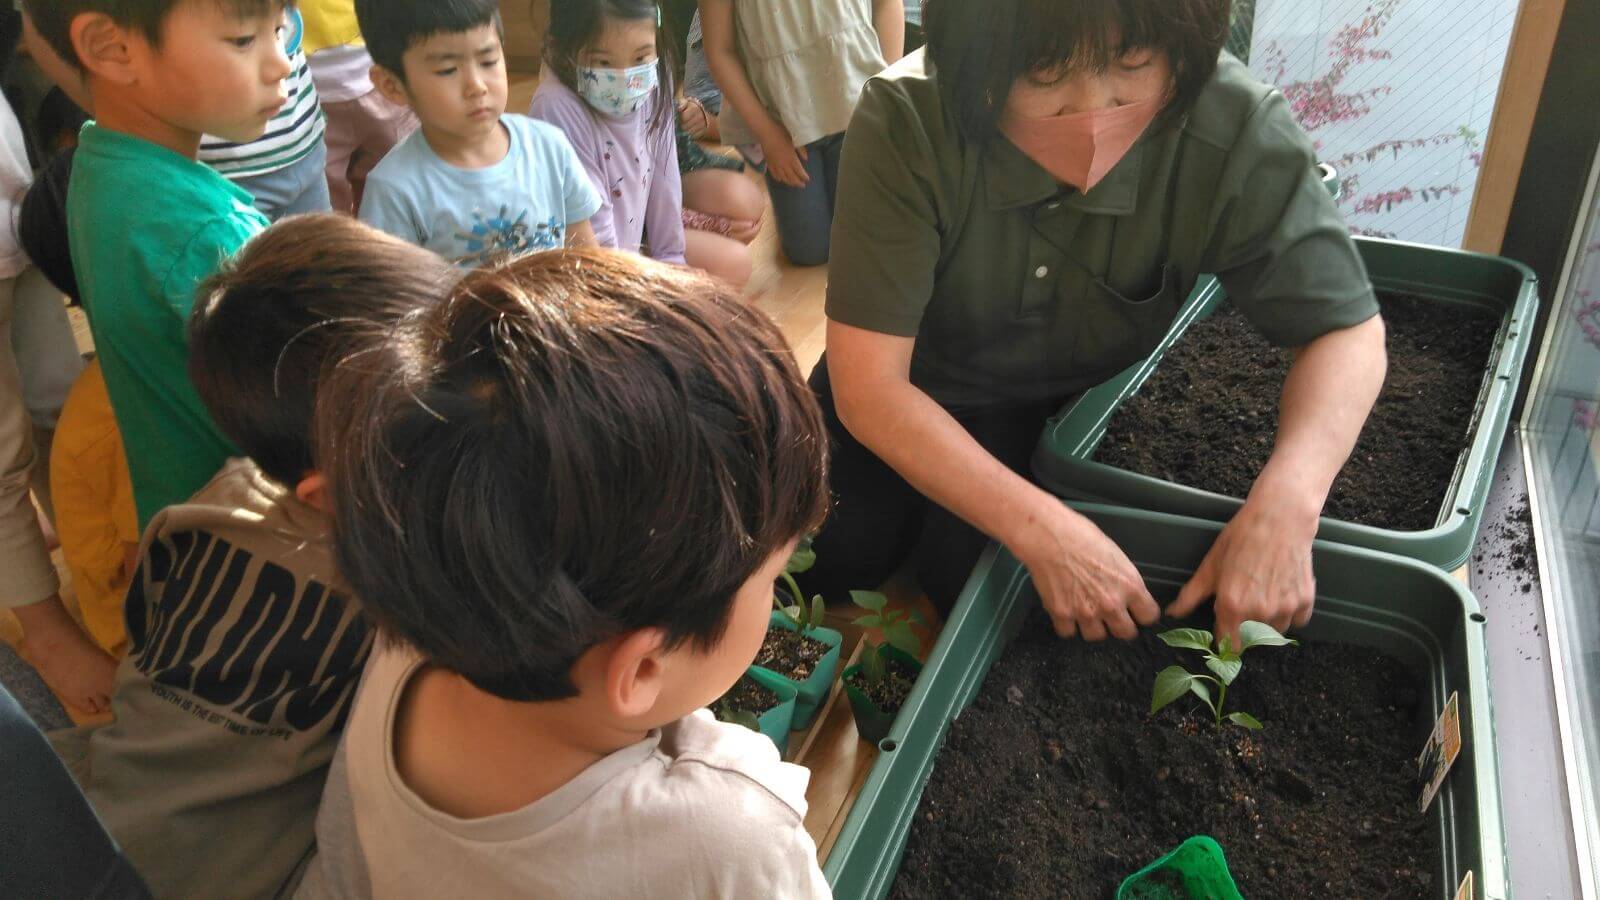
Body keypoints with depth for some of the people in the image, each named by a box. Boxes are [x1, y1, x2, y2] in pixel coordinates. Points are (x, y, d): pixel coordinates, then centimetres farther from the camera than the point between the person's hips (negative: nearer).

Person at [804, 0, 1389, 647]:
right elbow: (867, 384, -34)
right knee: (837, 557, -5)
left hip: (1081, 400, 1)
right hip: (914, 386, 0)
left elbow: (1348, 330, -20)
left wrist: (1285, 505, -40)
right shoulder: (904, 125, -35)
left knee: (965, 576, -14)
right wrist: (1045, 532, -43)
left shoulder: (1240, 133, -30)